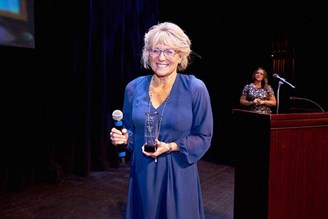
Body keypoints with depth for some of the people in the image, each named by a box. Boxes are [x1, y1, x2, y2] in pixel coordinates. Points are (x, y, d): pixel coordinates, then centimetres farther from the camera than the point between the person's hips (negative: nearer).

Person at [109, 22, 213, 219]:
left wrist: (170, 147, -18)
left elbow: (203, 136, -6)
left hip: (178, 174, -2)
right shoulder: (134, 87, 0)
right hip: (142, 173, 3)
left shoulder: (195, 88, -10)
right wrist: (123, 137, -10)